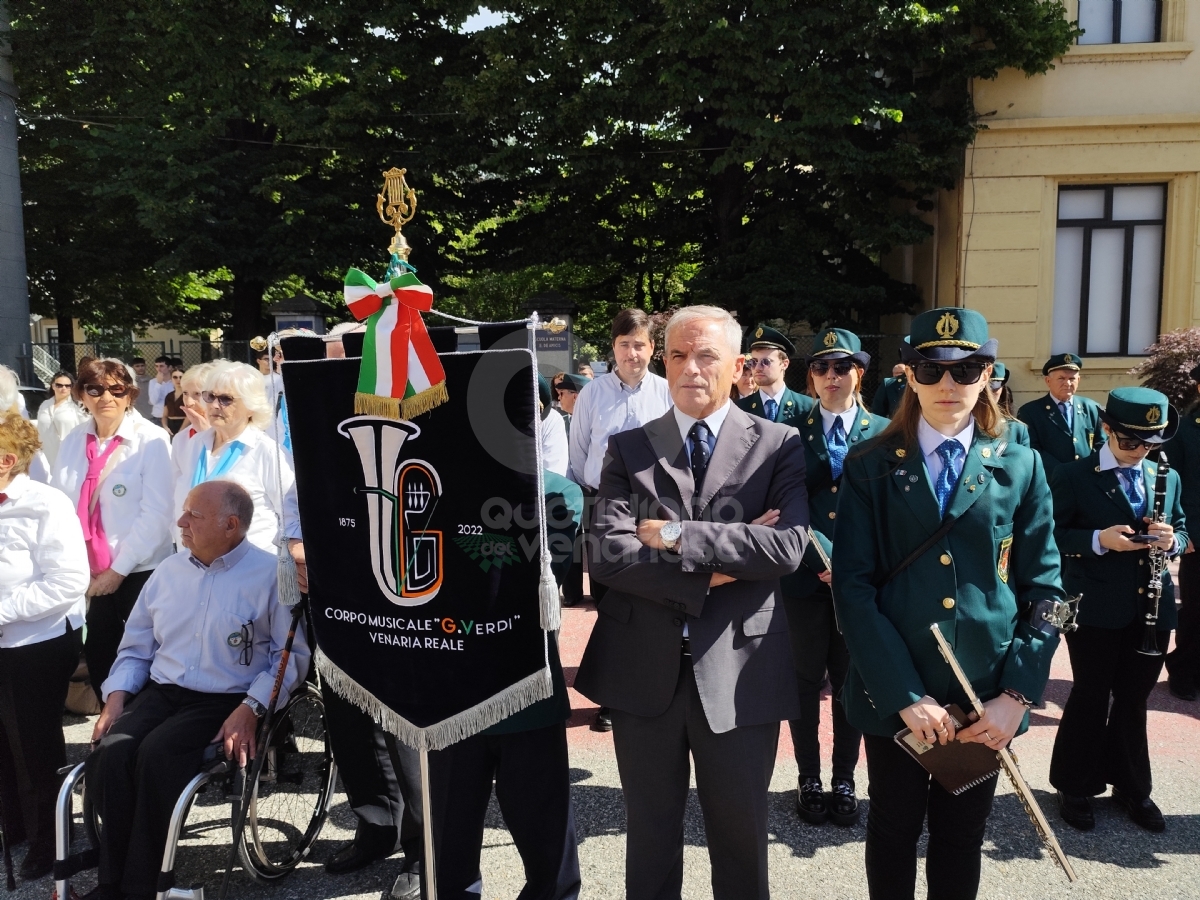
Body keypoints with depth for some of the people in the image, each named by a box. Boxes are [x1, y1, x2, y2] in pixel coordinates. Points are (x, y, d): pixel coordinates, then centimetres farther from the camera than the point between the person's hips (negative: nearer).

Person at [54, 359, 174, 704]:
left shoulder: (151, 441, -10)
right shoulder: (73, 442, 6)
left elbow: (156, 514, -14)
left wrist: (119, 569, -14)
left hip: (140, 571, -4)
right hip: (91, 573, 4)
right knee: (97, 656, 10)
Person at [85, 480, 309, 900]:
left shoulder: (271, 574, -6)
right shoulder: (168, 571, 14)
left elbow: (292, 655, -10)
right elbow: (135, 648, 20)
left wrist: (250, 710, -20)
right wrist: (116, 698, 4)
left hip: (227, 703, -5)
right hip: (160, 692, 6)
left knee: (157, 752, -29)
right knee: (109, 753, -22)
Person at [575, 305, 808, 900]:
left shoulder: (778, 446, -1)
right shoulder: (628, 448, 2)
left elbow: (787, 546, -17)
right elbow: (609, 554, -10)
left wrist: (677, 534, -16)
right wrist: (709, 572, -16)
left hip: (737, 670, -1)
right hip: (644, 668, 2)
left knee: (741, 840, 16)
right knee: (649, 837, 18)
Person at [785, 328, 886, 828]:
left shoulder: (884, 434, 2)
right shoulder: (791, 434, 2)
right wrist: (819, 554, -14)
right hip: (805, 576, 0)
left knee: (852, 681, 11)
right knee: (805, 681, 9)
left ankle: (844, 779, 27)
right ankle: (809, 779, 25)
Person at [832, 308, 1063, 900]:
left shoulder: (1021, 467, 2)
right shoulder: (869, 467, -3)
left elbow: (1044, 590, 1)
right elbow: (853, 586, -9)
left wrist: (1017, 695, -8)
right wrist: (905, 695, -15)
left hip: (988, 700, 1)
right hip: (893, 696, -1)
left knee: (961, 839, 17)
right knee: (893, 831, 16)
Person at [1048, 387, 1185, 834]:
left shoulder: (1167, 478, 8)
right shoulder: (1072, 477, -8)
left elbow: (1181, 532, 15)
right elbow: (1053, 536, -9)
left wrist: (1171, 540, -8)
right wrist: (1099, 540, -24)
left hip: (1152, 608, 5)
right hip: (1095, 609, -4)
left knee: (1133, 700, 16)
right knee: (1091, 697, 7)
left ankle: (1131, 786, 34)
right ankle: (1076, 786, 25)